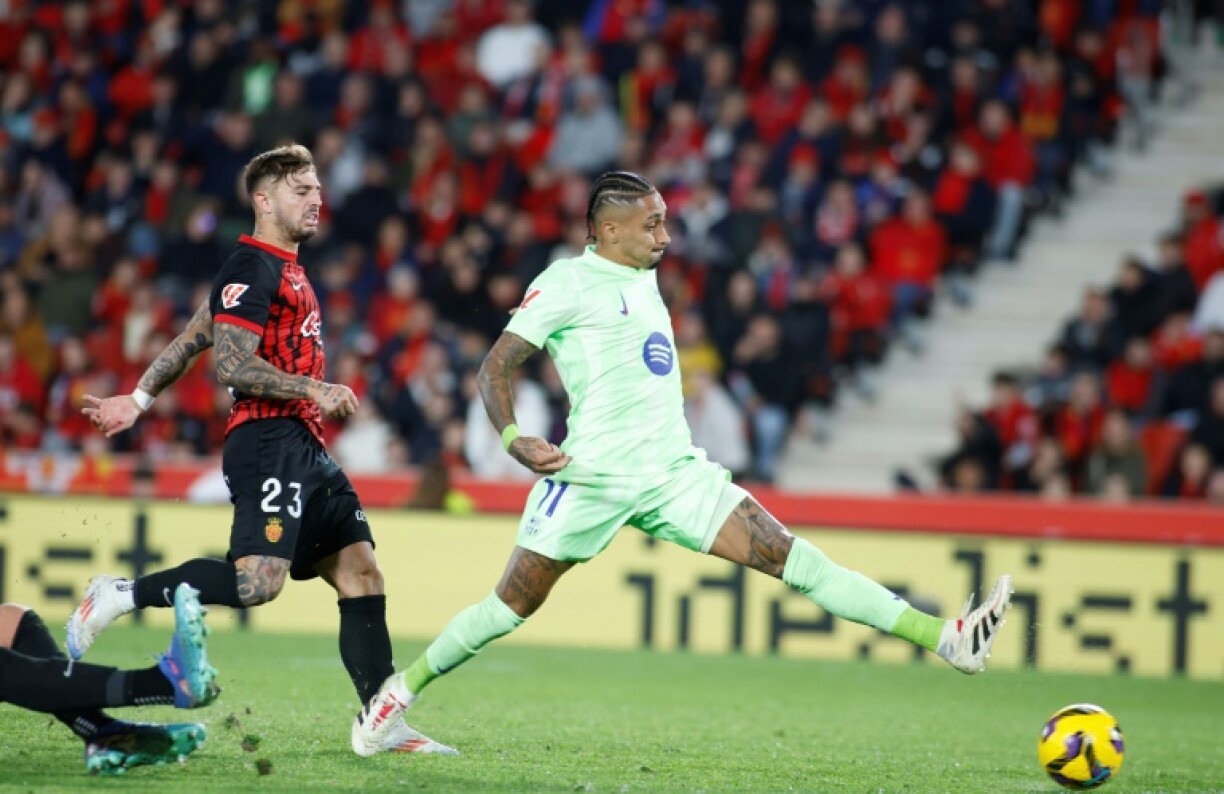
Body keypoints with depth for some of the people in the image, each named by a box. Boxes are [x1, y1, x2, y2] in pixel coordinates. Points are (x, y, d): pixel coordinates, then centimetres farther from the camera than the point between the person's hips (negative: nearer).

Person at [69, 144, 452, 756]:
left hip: (305, 450, 10)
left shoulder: (285, 270, 22)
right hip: (269, 443, -10)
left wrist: (139, 397, 28)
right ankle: (119, 596, -9)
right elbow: (232, 364, -17)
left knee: (361, 575, 4)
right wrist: (315, 390, -18)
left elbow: (194, 336, 26)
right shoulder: (252, 269, -8)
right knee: (257, 582, -23)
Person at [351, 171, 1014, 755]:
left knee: (786, 554, -7)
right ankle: (399, 691, 21)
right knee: (512, 606, 0)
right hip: (592, 477, -5)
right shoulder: (568, 282, -4)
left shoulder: (643, 279, 18)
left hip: (673, 473, 5)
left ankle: (946, 638, -18)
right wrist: (515, 441, -23)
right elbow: (496, 365, -8)